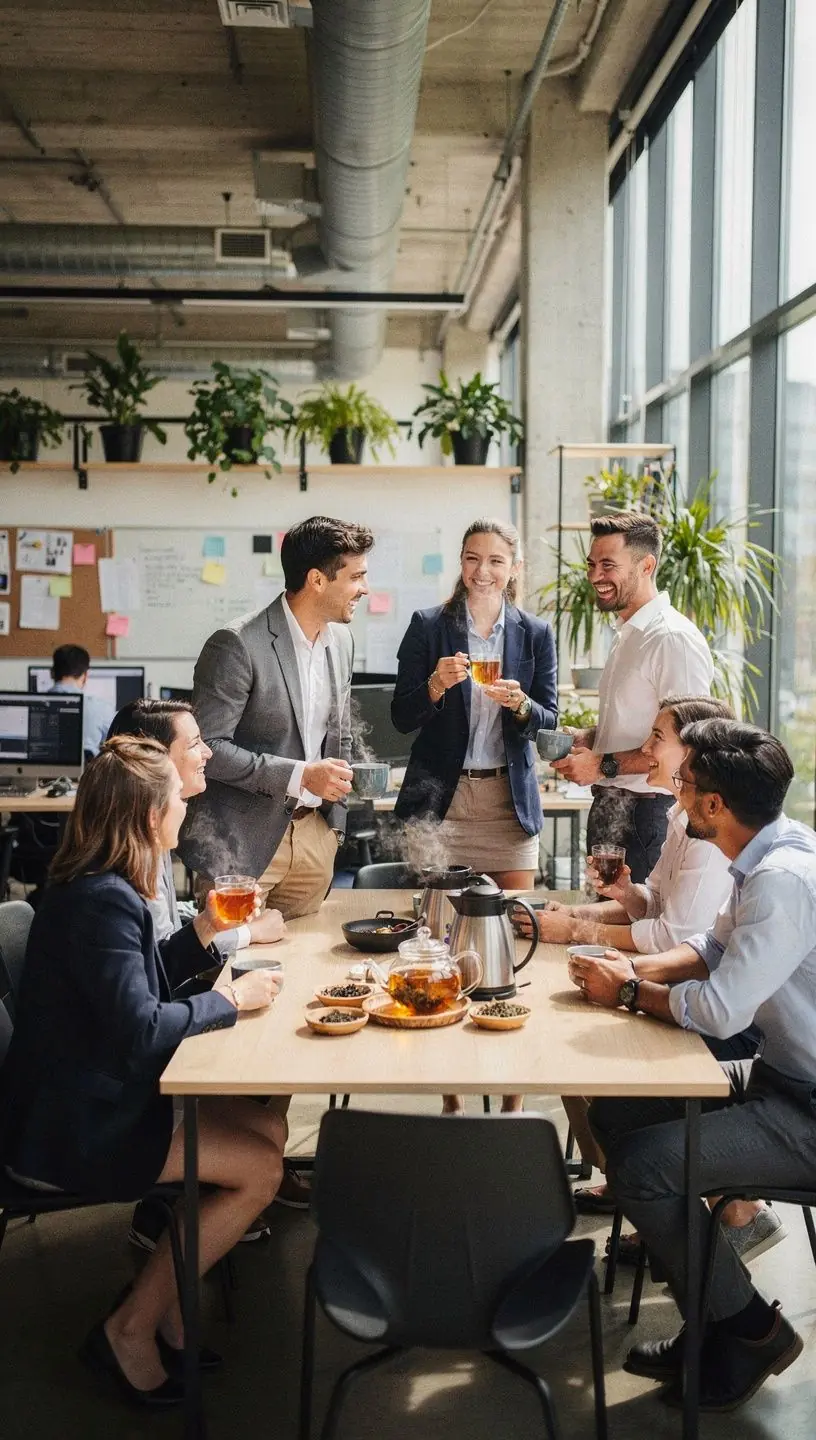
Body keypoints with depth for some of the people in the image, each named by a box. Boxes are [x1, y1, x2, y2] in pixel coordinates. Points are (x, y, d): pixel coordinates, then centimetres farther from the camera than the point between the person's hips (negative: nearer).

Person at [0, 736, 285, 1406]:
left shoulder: (100, 888, 7)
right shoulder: (101, 901, -25)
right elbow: (139, 1028, -30)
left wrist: (203, 932, 8)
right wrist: (231, 999, -17)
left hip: (105, 1096, 10)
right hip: (72, 1129, -10)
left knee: (269, 1128, 5)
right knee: (261, 1169, -11)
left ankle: (169, 1302, 12)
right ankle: (131, 1328, 3)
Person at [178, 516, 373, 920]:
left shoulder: (341, 640, 8)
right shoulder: (238, 645, -17)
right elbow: (208, 747, -18)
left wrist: (335, 819, 11)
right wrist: (299, 776, -21)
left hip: (315, 837, 7)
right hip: (245, 842, -7)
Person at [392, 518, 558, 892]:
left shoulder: (535, 634, 5)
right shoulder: (427, 626, 0)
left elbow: (548, 722, 5)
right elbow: (401, 718, -1)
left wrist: (520, 704, -16)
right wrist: (436, 685, -19)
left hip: (510, 799, 2)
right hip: (438, 797, -1)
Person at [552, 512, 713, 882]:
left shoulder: (675, 639, -15)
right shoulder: (627, 635, 16)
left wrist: (604, 765, -18)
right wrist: (584, 739, 7)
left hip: (648, 814, -9)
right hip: (609, 810, 9)